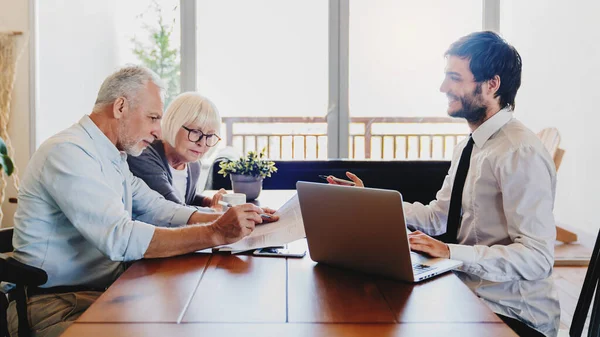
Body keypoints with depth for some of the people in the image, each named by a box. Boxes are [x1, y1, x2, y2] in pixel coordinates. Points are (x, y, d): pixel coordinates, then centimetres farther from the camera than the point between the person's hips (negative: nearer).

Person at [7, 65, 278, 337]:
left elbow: (157, 210, 9)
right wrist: (215, 234, -28)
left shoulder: (113, 157, 13)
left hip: (103, 292, 9)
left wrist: (227, 219, -3)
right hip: (56, 306, -9)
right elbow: (120, 239, -28)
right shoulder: (68, 152, -19)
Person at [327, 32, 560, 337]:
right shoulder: (468, 147, 9)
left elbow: (536, 257, -23)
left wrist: (451, 252, -30)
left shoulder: (521, 153, -19)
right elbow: (438, 217, 9)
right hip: (468, 293, 7)